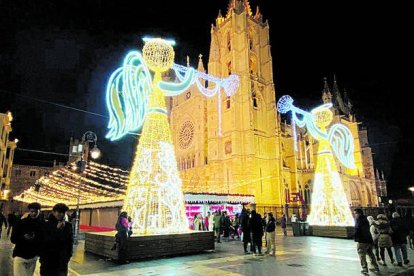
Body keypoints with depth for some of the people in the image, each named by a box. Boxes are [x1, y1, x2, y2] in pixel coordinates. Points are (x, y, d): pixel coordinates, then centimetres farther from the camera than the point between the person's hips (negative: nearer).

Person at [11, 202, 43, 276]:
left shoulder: (42, 224, -1)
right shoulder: (20, 223, -6)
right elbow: (13, 239, -7)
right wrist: (23, 238, -24)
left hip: (33, 257, 2)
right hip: (20, 256, -2)